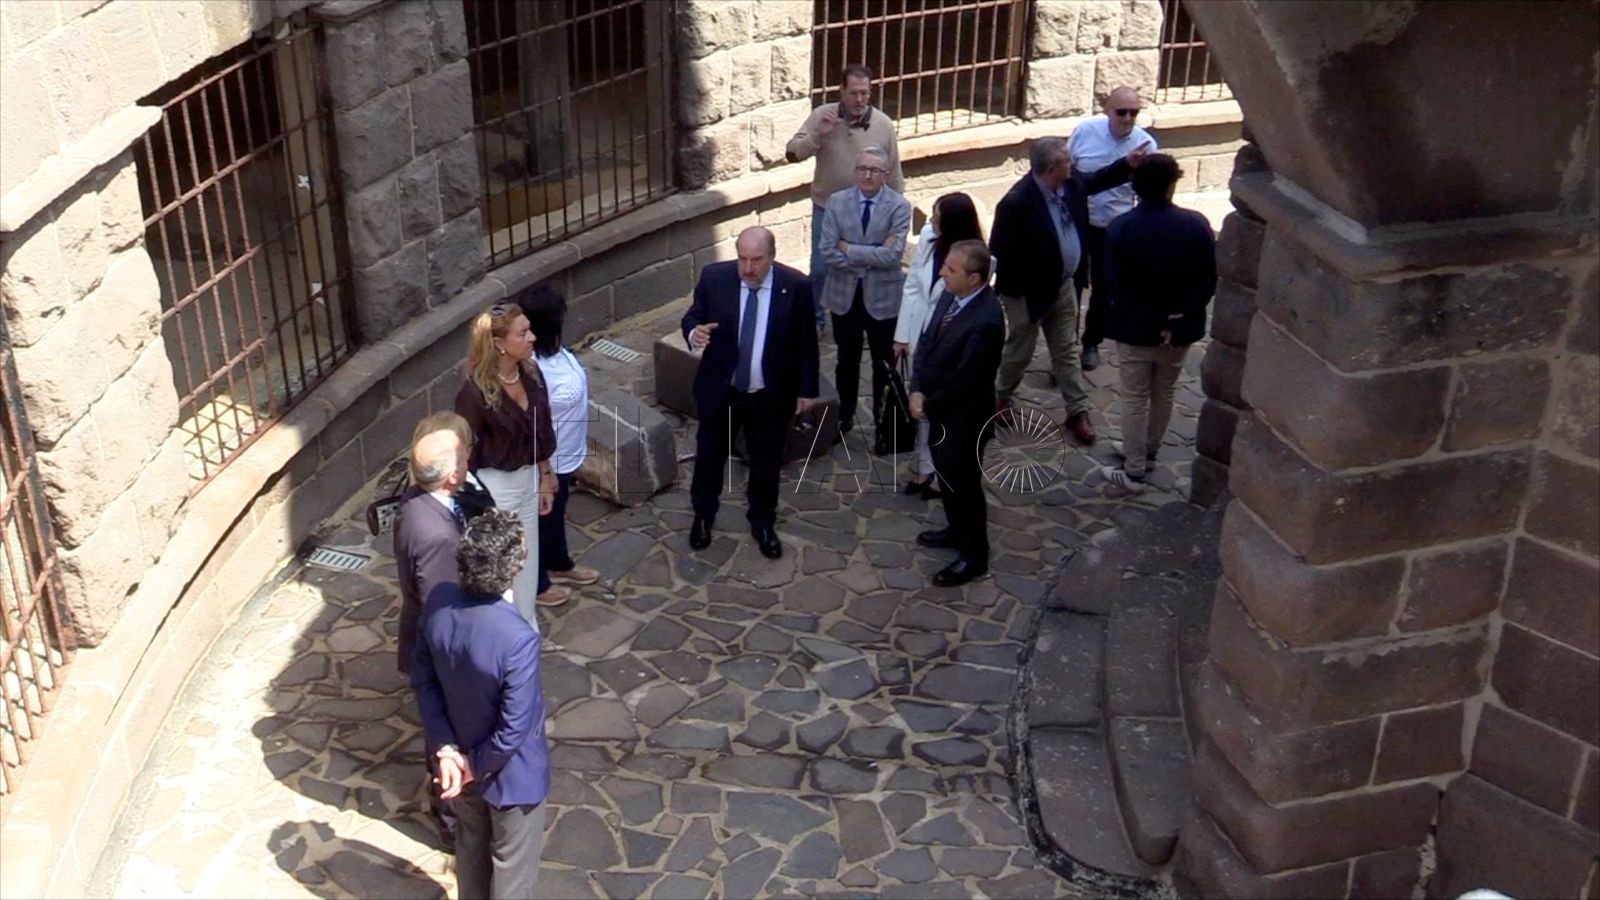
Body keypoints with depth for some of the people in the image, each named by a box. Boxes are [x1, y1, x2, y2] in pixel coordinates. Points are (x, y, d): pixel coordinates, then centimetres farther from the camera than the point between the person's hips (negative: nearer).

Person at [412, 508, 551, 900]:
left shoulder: (438, 602, -19)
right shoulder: (518, 639, -38)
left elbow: (423, 678, -7)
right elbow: (513, 730, -29)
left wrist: (446, 747, -6)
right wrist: (476, 765, -12)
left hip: (458, 754, 6)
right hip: (509, 772, -6)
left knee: (471, 844, 32)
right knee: (513, 866, 21)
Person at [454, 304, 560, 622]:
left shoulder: (530, 375, -5)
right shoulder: (475, 392, -24)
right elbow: (466, 451, -16)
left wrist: (545, 478, 13)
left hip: (528, 478, 7)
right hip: (496, 486, -7)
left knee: (526, 558, 21)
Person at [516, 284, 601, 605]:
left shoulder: (554, 350, -6)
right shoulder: (533, 370, -35)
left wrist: (580, 439, 20)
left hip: (564, 455, 9)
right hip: (549, 461, -9)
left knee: (556, 513, 30)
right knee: (543, 518, 15)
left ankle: (560, 564, 53)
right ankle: (535, 581, 37)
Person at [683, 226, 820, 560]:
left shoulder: (795, 286, -14)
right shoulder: (714, 277, -13)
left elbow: (806, 343, -4)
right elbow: (692, 316, 0)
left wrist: (806, 389, 0)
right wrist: (694, 333, -24)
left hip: (771, 396, -1)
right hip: (720, 390, 1)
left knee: (766, 464, 16)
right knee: (709, 456, 18)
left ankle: (763, 524, 39)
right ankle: (703, 516, 43)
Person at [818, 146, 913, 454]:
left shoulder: (899, 206, -11)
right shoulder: (837, 202, -4)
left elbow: (893, 255, -22)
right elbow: (827, 252, -11)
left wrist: (849, 249, -18)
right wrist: (871, 258, -18)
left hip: (882, 297, -2)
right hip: (844, 294, 2)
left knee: (884, 365, 10)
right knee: (847, 361, 18)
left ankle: (883, 426, 23)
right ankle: (844, 416, 37)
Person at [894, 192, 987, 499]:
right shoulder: (928, 236, -9)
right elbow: (912, 286, -1)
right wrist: (902, 335, 2)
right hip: (921, 334, 5)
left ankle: (943, 473, 28)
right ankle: (925, 467, 34)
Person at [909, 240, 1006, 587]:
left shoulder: (985, 321, -32)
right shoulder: (951, 295, -5)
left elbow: (965, 380, -27)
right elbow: (928, 342, 3)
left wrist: (929, 404, -13)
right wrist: (917, 390, -9)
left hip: (964, 415, -8)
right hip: (941, 408, 8)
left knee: (963, 482, 8)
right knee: (946, 472, 25)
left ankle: (973, 556, 26)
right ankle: (958, 530, 48)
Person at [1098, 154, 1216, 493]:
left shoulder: (1121, 227, -15)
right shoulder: (1196, 225, -11)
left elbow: (1111, 283, -12)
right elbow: (1209, 281, -6)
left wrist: (1130, 312, 3)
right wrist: (1180, 316, 0)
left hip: (1134, 327, -2)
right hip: (1179, 328, 2)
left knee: (1134, 399, 9)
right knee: (1163, 395, 21)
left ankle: (1134, 472, 13)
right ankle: (1146, 451, 40)